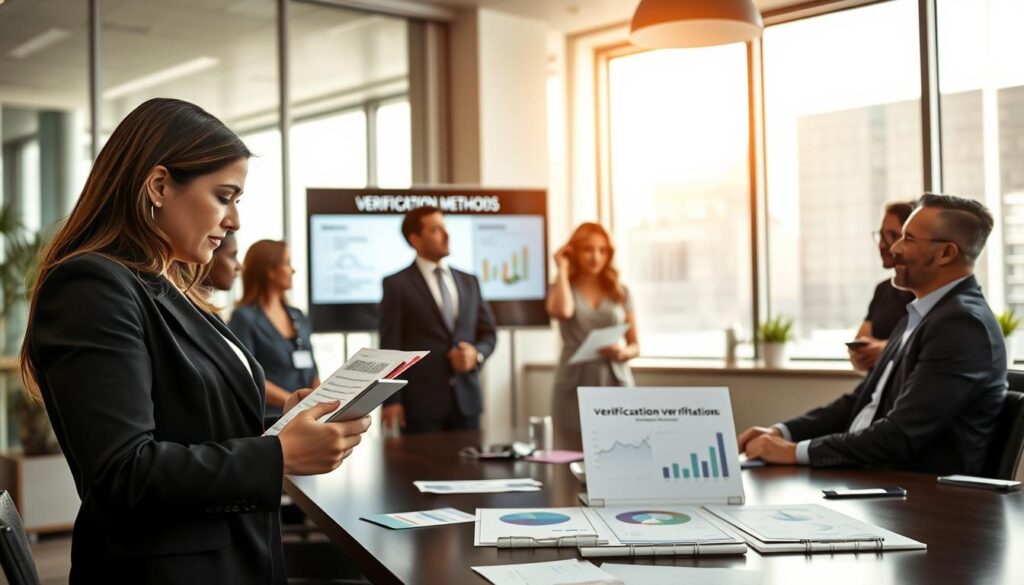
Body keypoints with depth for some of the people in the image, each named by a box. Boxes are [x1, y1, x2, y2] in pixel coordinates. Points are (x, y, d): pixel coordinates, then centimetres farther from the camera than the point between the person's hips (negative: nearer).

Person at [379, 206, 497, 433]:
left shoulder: (469, 282, 15)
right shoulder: (397, 284, 0)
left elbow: (488, 333, 18)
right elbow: (390, 346, -4)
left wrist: (477, 354, -5)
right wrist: (391, 400, -11)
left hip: (466, 399, 4)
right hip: (421, 400, -4)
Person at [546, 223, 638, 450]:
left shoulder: (620, 293, 11)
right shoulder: (562, 288, 6)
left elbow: (635, 346, 15)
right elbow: (563, 311, -19)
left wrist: (623, 353, -9)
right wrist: (562, 269, -6)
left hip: (616, 386, 2)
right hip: (576, 388, -1)